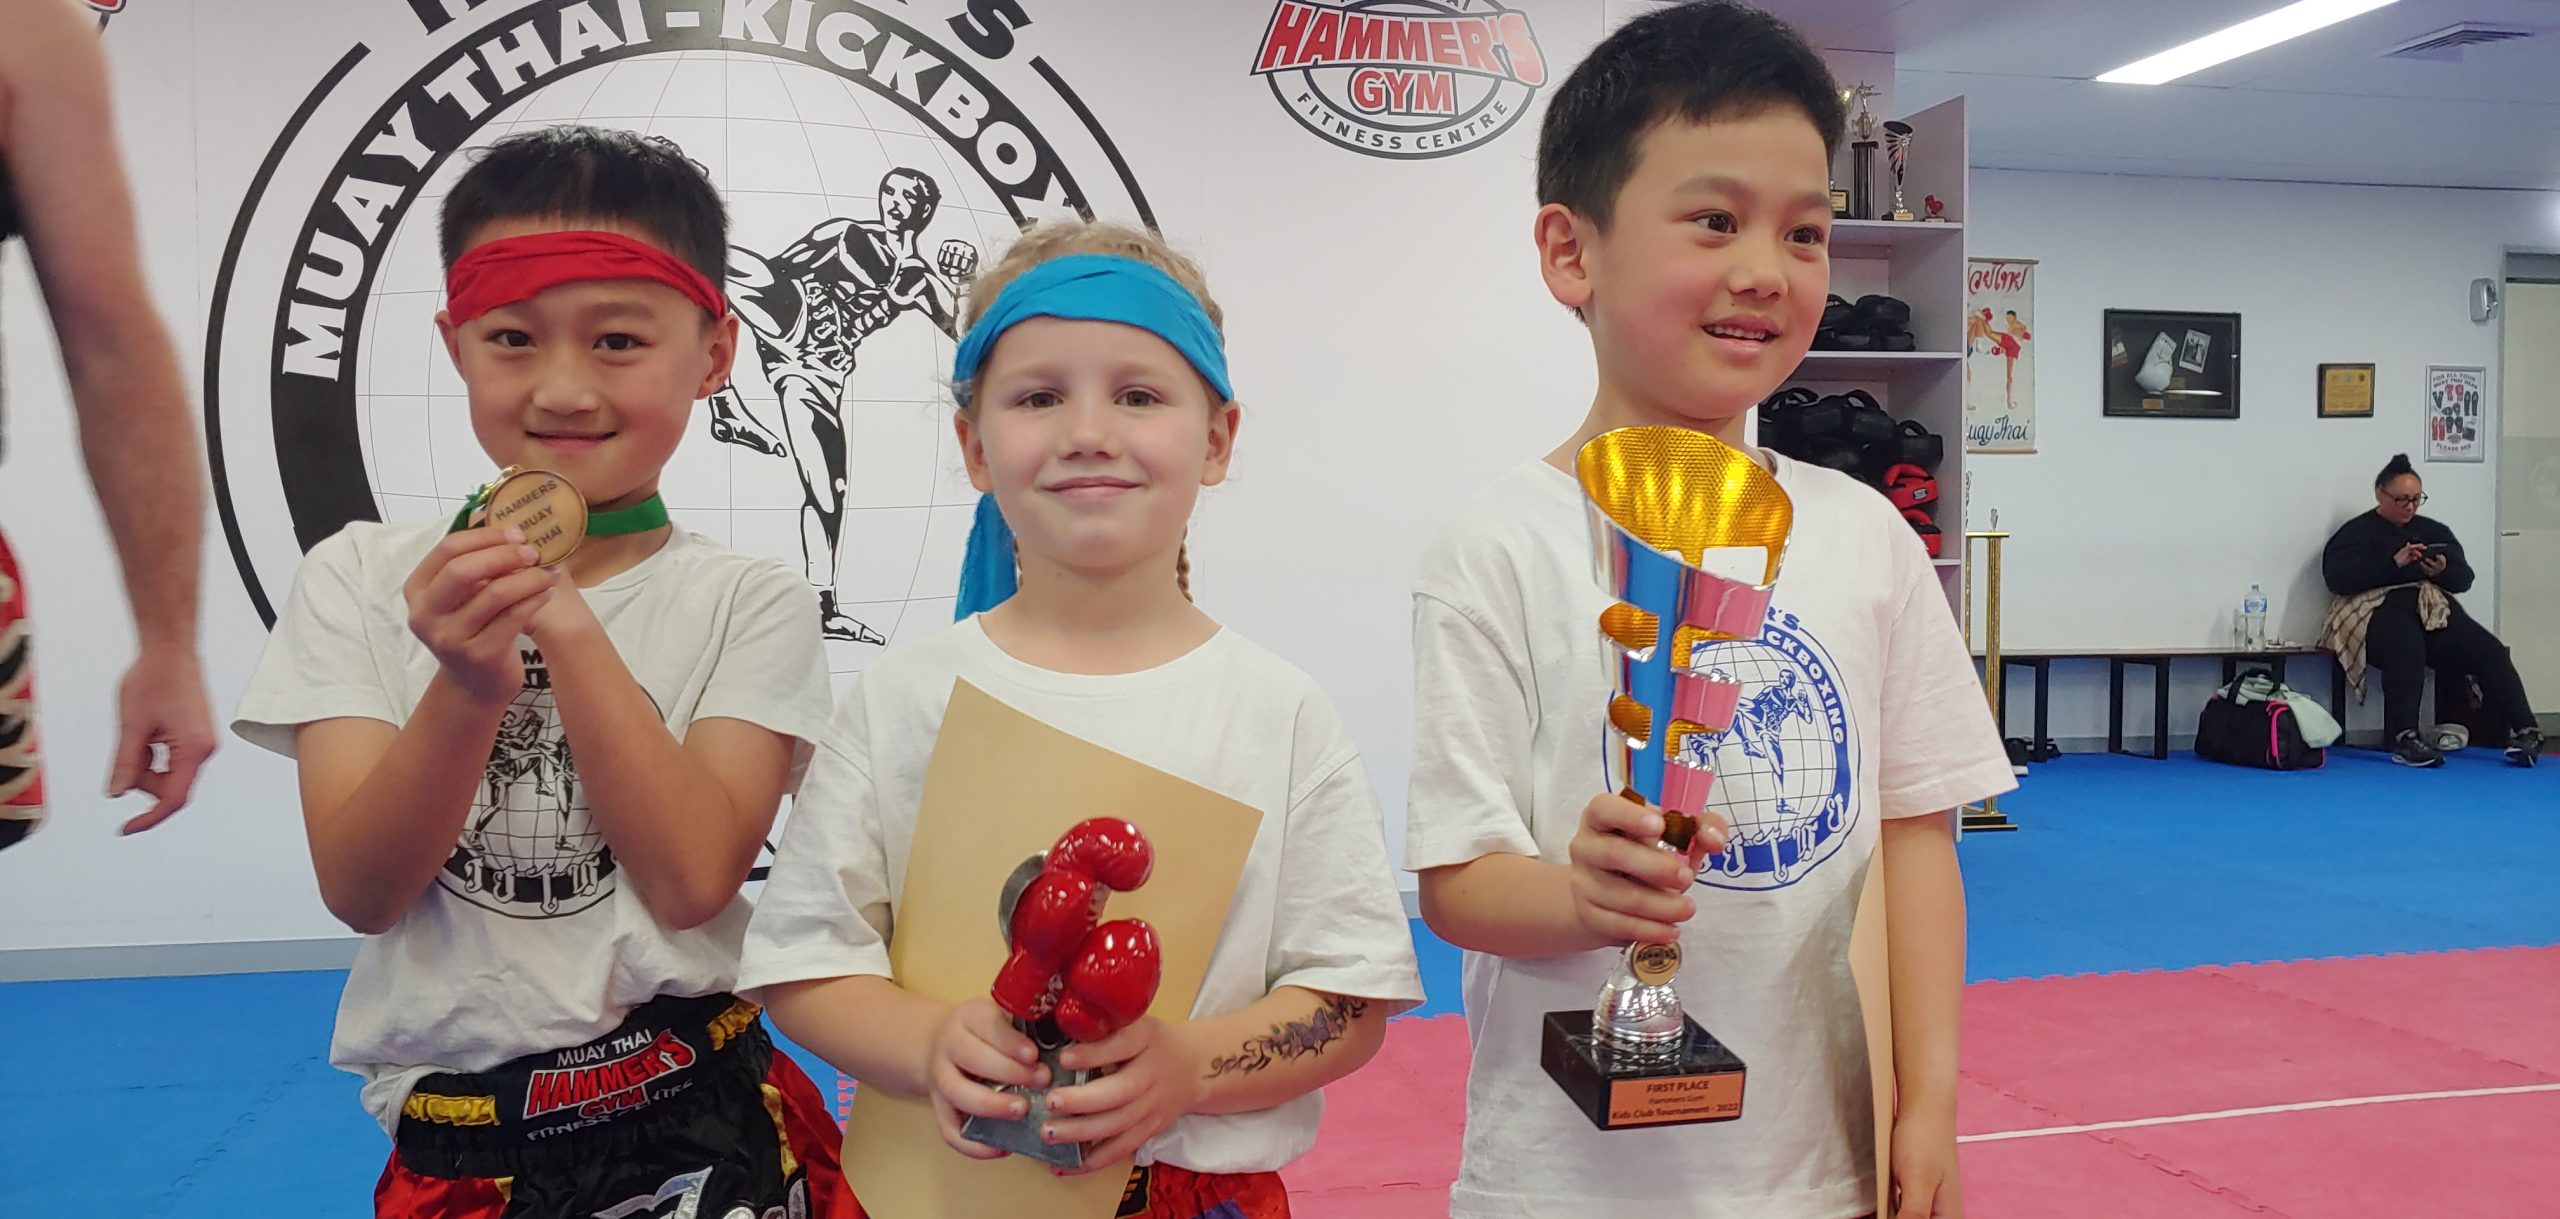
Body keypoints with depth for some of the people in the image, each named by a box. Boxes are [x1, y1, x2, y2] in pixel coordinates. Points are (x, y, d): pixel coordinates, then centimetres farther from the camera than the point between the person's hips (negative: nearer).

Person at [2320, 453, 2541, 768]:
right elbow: (2338, 577, -9)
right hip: (2379, 609, -5)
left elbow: (2465, 578, 17)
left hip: (2434, 610, 5)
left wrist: (2445, 570, -8)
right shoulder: (2357, 532, 8)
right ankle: (2404, 739, -41)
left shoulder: (2434, 531, 24)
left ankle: (2524, 731, -25)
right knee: (2408, 648, -38)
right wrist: (2393, 562, -18)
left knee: (2488, 649, -22)